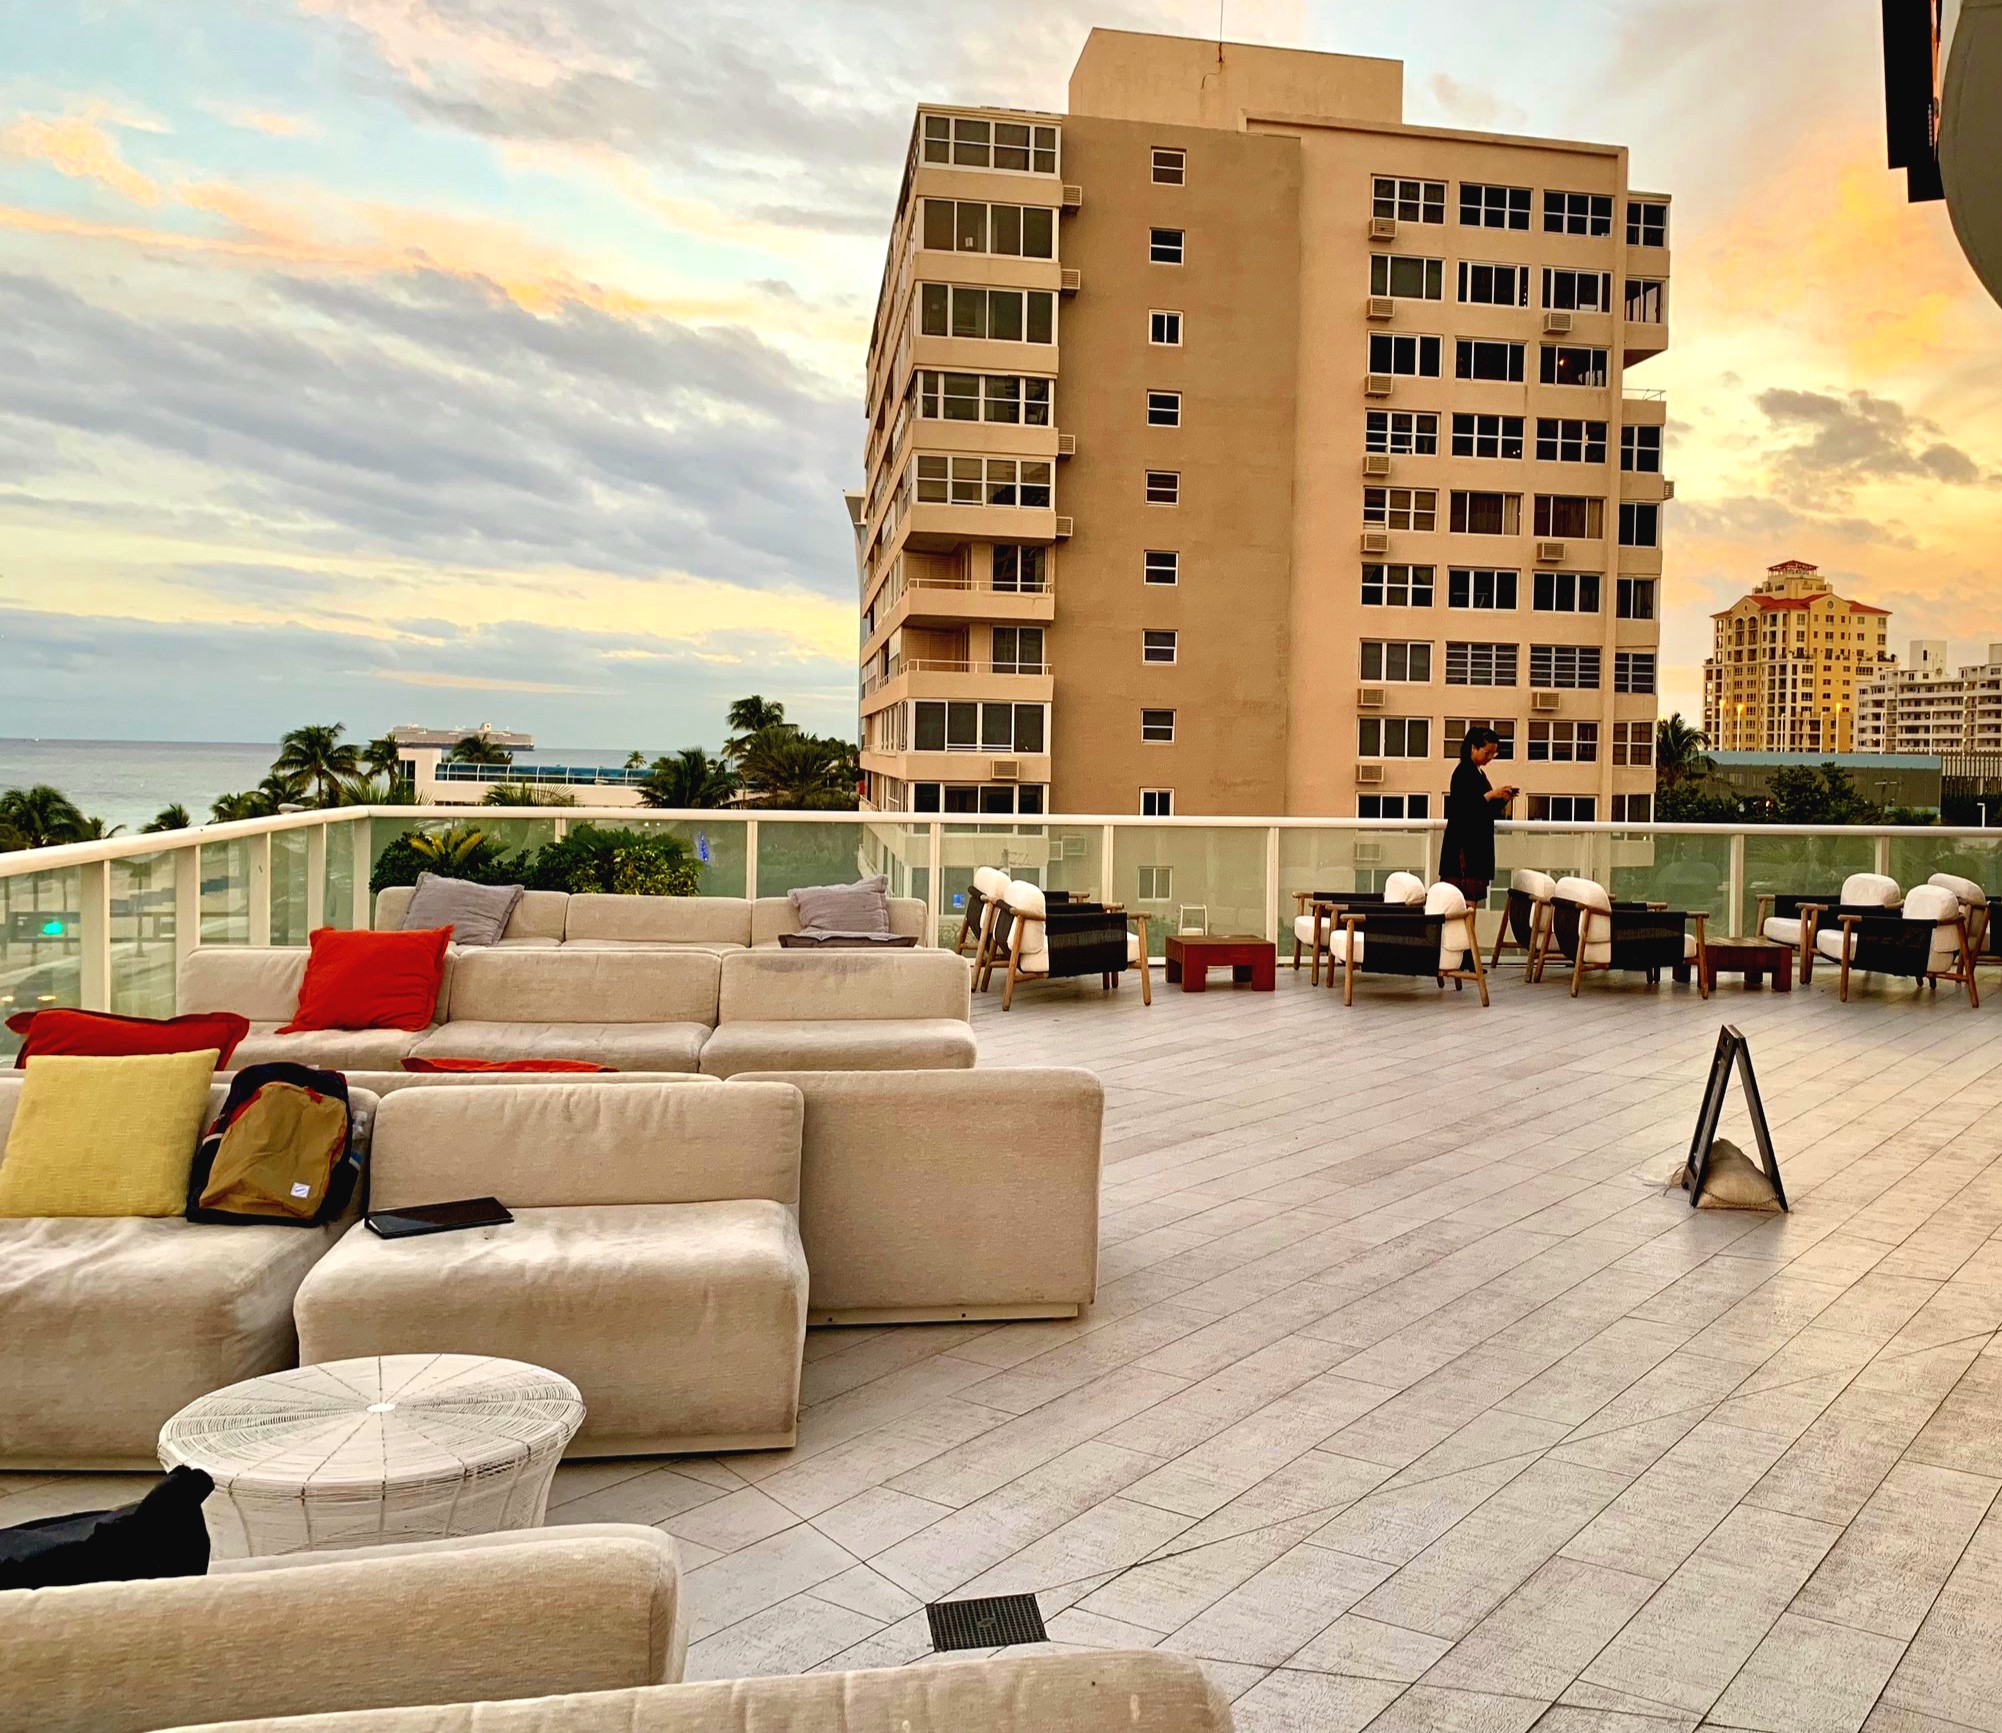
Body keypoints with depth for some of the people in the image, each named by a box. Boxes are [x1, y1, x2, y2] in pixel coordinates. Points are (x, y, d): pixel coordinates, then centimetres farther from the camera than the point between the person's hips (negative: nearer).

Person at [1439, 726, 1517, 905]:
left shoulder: (1479, 773, 17)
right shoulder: (1463, 772, -9)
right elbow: (1461, 809, -18)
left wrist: (1502, 800, 4)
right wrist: (1490, 795, -18)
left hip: (1478, 846, 9)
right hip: (1464, 845, -9)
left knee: (1474, 898, 4)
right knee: (1467, 900, -13)